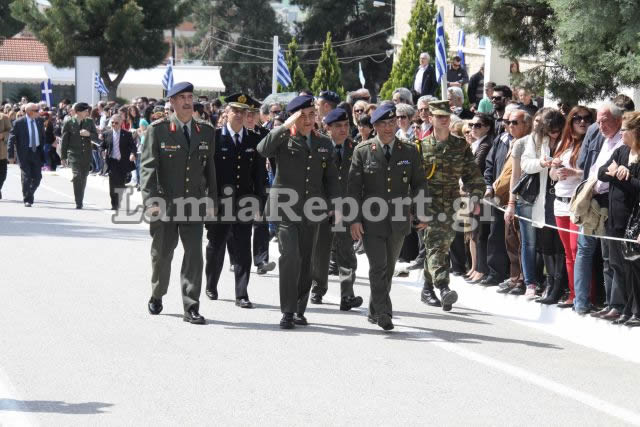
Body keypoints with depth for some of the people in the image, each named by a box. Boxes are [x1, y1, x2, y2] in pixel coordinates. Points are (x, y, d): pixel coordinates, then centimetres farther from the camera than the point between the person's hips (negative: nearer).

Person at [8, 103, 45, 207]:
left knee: (37, 177, 3)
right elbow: (12, 139, -7)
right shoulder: (19, 123, -9)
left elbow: (42, 137, 14)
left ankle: (30, 194, 27)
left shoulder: (39, 121, 4)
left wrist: (43, 151, 10)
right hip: (24, 153, -4)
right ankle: (27, 199, 11)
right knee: (26, 177, -2)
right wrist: (11, 154, -10)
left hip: (37, 152, 4)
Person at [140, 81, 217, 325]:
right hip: (164, 204, -2)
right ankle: (157, 297, 33)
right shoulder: (158, 130, -3)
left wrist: (211, 201, 9)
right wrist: (151, 201, -16)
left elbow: (210, 169, 12)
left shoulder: (206, 132, 8)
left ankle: (191, 308, -1)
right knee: (162, 254, 10)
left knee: (194, 255, -5)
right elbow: (148, 167, -7)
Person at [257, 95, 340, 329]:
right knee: (290, 257, -14)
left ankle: (299, 310, 18)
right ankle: (287, 312, -8)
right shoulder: (284, 140, 0)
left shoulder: (324, 144, 13)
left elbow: (331, 178, 17)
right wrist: (286, 126, -22)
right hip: (286, 207, -4)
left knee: (306, 261, 8)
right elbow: (262, 149, -21)